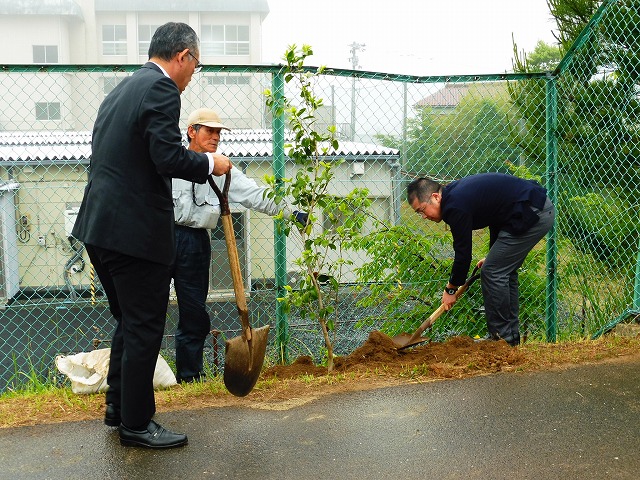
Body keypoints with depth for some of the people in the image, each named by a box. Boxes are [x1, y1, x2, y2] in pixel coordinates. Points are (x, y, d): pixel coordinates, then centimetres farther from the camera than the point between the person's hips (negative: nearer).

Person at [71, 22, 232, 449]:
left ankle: (119, 408, 33)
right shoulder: (162, 89, -11)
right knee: (144, 329, 2)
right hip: (135, 231, -10)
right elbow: (168, 156, -22)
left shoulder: (123, 89, 18)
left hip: (100, 226, 10)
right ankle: (136, 424, 14)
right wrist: (210, 163, -5)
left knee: (129, 322, 21)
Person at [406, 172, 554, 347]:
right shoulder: (457, 191, 13)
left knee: (492, 272, -5)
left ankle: (501, 337, 3)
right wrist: (493, 256, 29)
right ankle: (511, 335, 21)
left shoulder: (455, 206, -17)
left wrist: (451, 289, 5)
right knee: (504, 270, 16)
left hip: (532, 214, -10)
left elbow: (463, 253, -10)